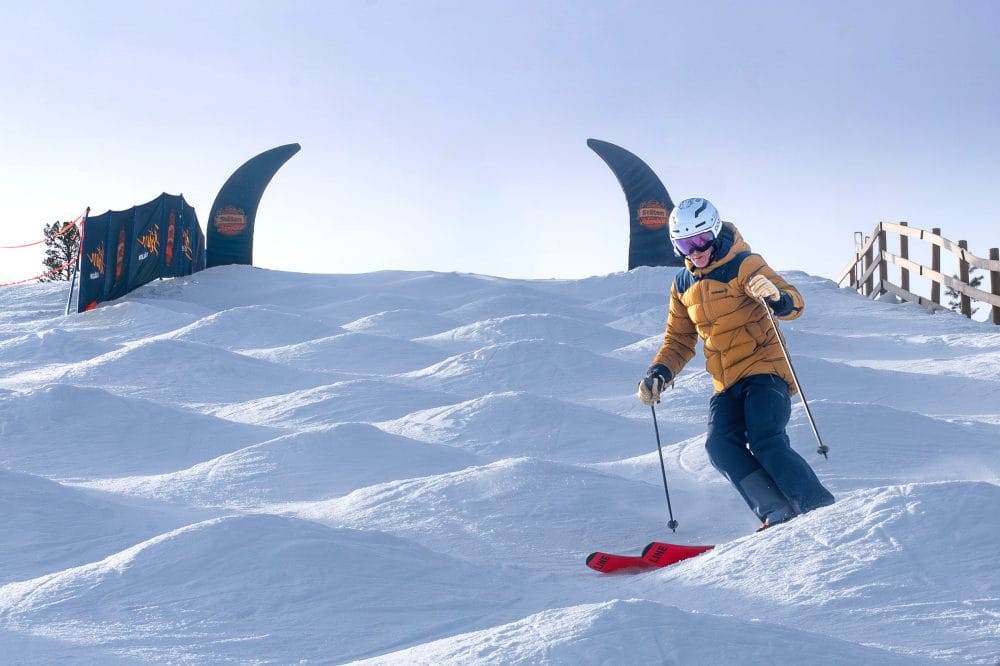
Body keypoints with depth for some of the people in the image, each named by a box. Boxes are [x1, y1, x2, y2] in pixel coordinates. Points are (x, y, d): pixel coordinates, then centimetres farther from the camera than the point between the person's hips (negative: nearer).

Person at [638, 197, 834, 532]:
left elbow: (794, 304, -15)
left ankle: (822, 510, -19)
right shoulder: (683, 285, 13)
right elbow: (679, 340, 23)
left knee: (765, 443, -25)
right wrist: (659, 373, 6)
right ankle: (779, 515, -24)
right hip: (727, 385, 6)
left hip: (764, 369, -6)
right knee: (720, 446, -18)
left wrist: (776, 296, -38)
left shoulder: (744, 265, -6)